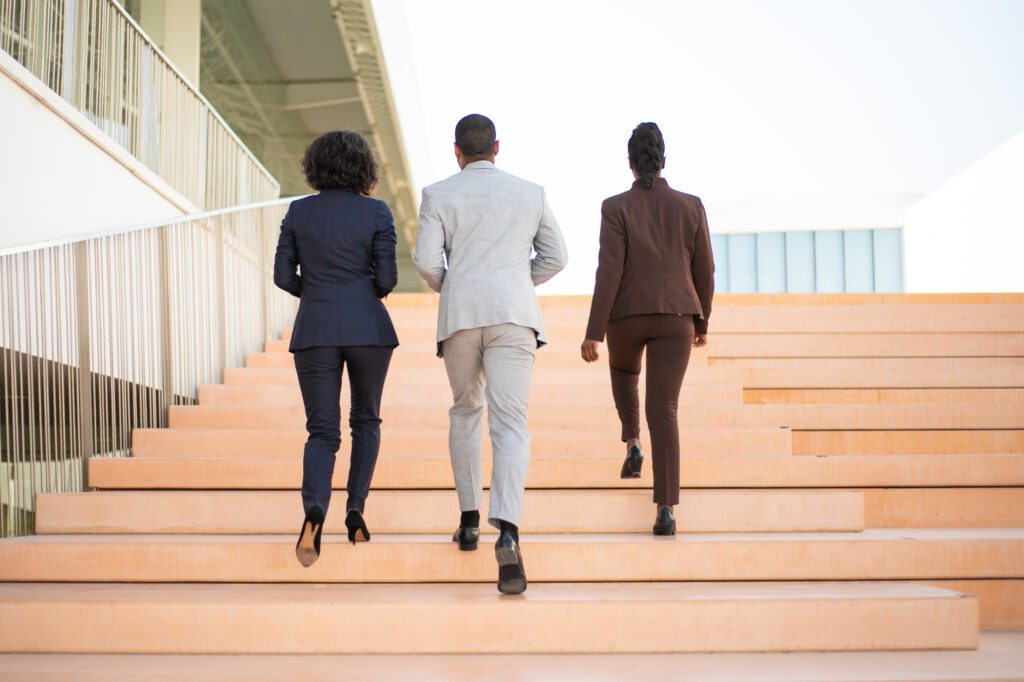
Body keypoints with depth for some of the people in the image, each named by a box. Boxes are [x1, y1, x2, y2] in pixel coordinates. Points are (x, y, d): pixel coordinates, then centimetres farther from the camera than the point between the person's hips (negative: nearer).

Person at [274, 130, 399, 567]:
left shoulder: (298, 212, 3)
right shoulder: (376, 212, -2)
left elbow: (283, 276, 4)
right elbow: (387, 277, -5)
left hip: (315, 330, 1)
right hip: (368, 328, -1)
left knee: (322, 432, 4)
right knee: (366, 419, 20)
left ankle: (314, 511, -23)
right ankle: (356, 509, 7)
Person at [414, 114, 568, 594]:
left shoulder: (439, 195, 7)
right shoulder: (530, 193, 13)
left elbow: (426, 261, -3)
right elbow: (555, 256, 15)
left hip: (460, 317, 0)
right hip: (513, 316, 0)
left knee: (465, 410, 23)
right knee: (510, 425, -8)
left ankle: (470, 519, 23)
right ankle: (507, 535, -29)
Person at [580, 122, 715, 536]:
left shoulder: (616, 208, -8)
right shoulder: (690, 207, 0)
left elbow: (609, 272, -13)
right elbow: (703, 271, 5)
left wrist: (593, 333, -11)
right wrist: (702, 321, 19)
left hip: (627, 315, -1)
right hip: (674, 318, 1)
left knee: (623, 370, 35)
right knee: (663, 411, -1)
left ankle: (632, 443, 21)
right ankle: (666, 509, -13)